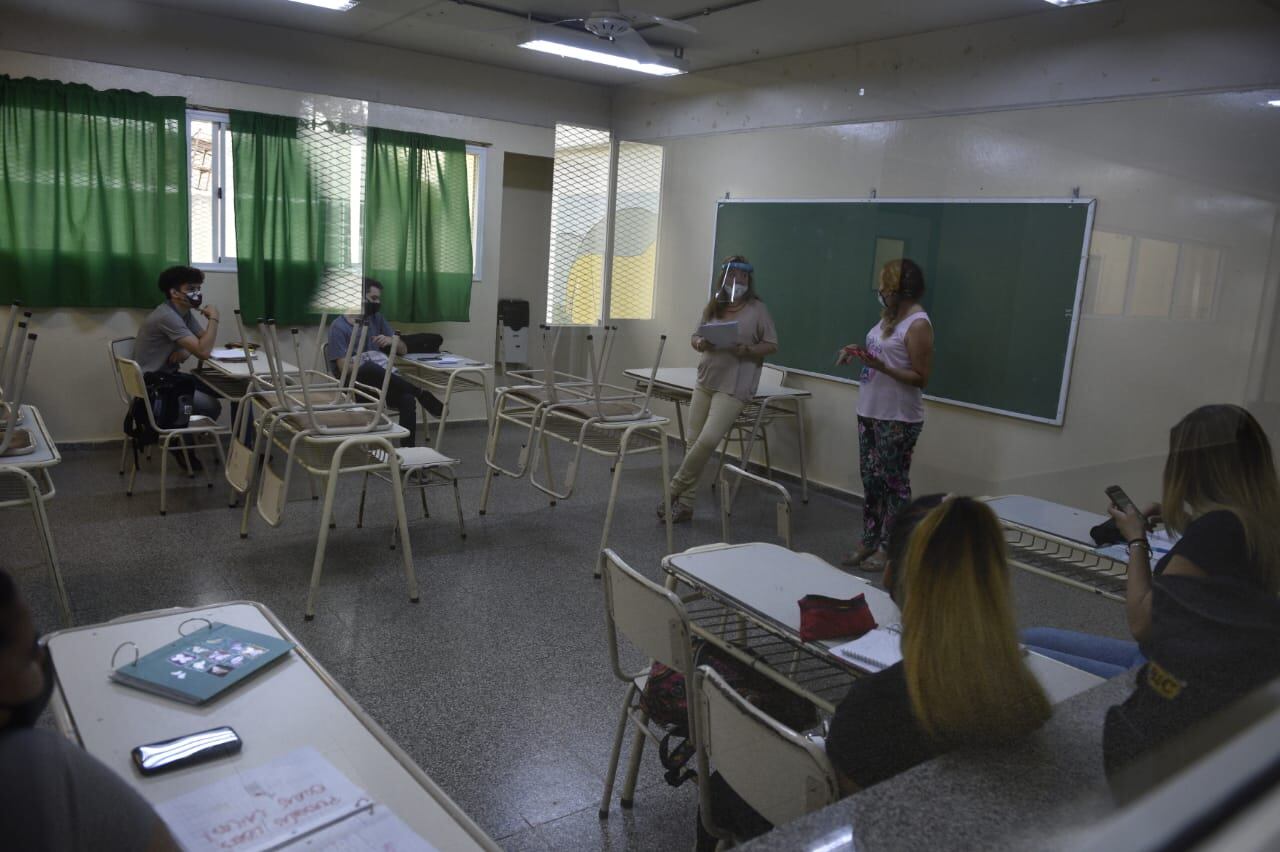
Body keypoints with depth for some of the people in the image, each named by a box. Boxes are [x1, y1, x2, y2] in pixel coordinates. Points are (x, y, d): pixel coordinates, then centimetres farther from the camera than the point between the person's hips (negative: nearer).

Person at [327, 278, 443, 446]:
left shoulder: (377, 318, 13)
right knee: (370, 368, -39)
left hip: (379, 383, 4)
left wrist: (391, 340, -9)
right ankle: (420, 393, -25)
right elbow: (344, 369, -12)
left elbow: (403, 349, 12)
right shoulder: (339, 327, -4)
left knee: (408, 399, -29)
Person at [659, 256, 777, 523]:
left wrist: (749, 350, -18)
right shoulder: (712, 308, 11)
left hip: (734, 387, -5)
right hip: (705, 382, 5)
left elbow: (772, 345, 0)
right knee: (694, 443, 4)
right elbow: (695, 336, 17)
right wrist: (699, 343, -6)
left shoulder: (757, 310, -2)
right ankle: (684, 505, 13)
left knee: (708, 440, -18)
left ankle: (674, 490, 2)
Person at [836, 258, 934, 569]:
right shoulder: (890, 315, 11)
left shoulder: (918, 324, -16)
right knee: (870, 479, 13)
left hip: (898, 418, -9)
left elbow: (921, 378, -17)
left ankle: (889, 548, 12)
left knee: (894, 483, 2)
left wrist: (881, 366, -26)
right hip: (870, 411, 9)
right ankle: (870, 542, 23)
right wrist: (857, 352, 4)